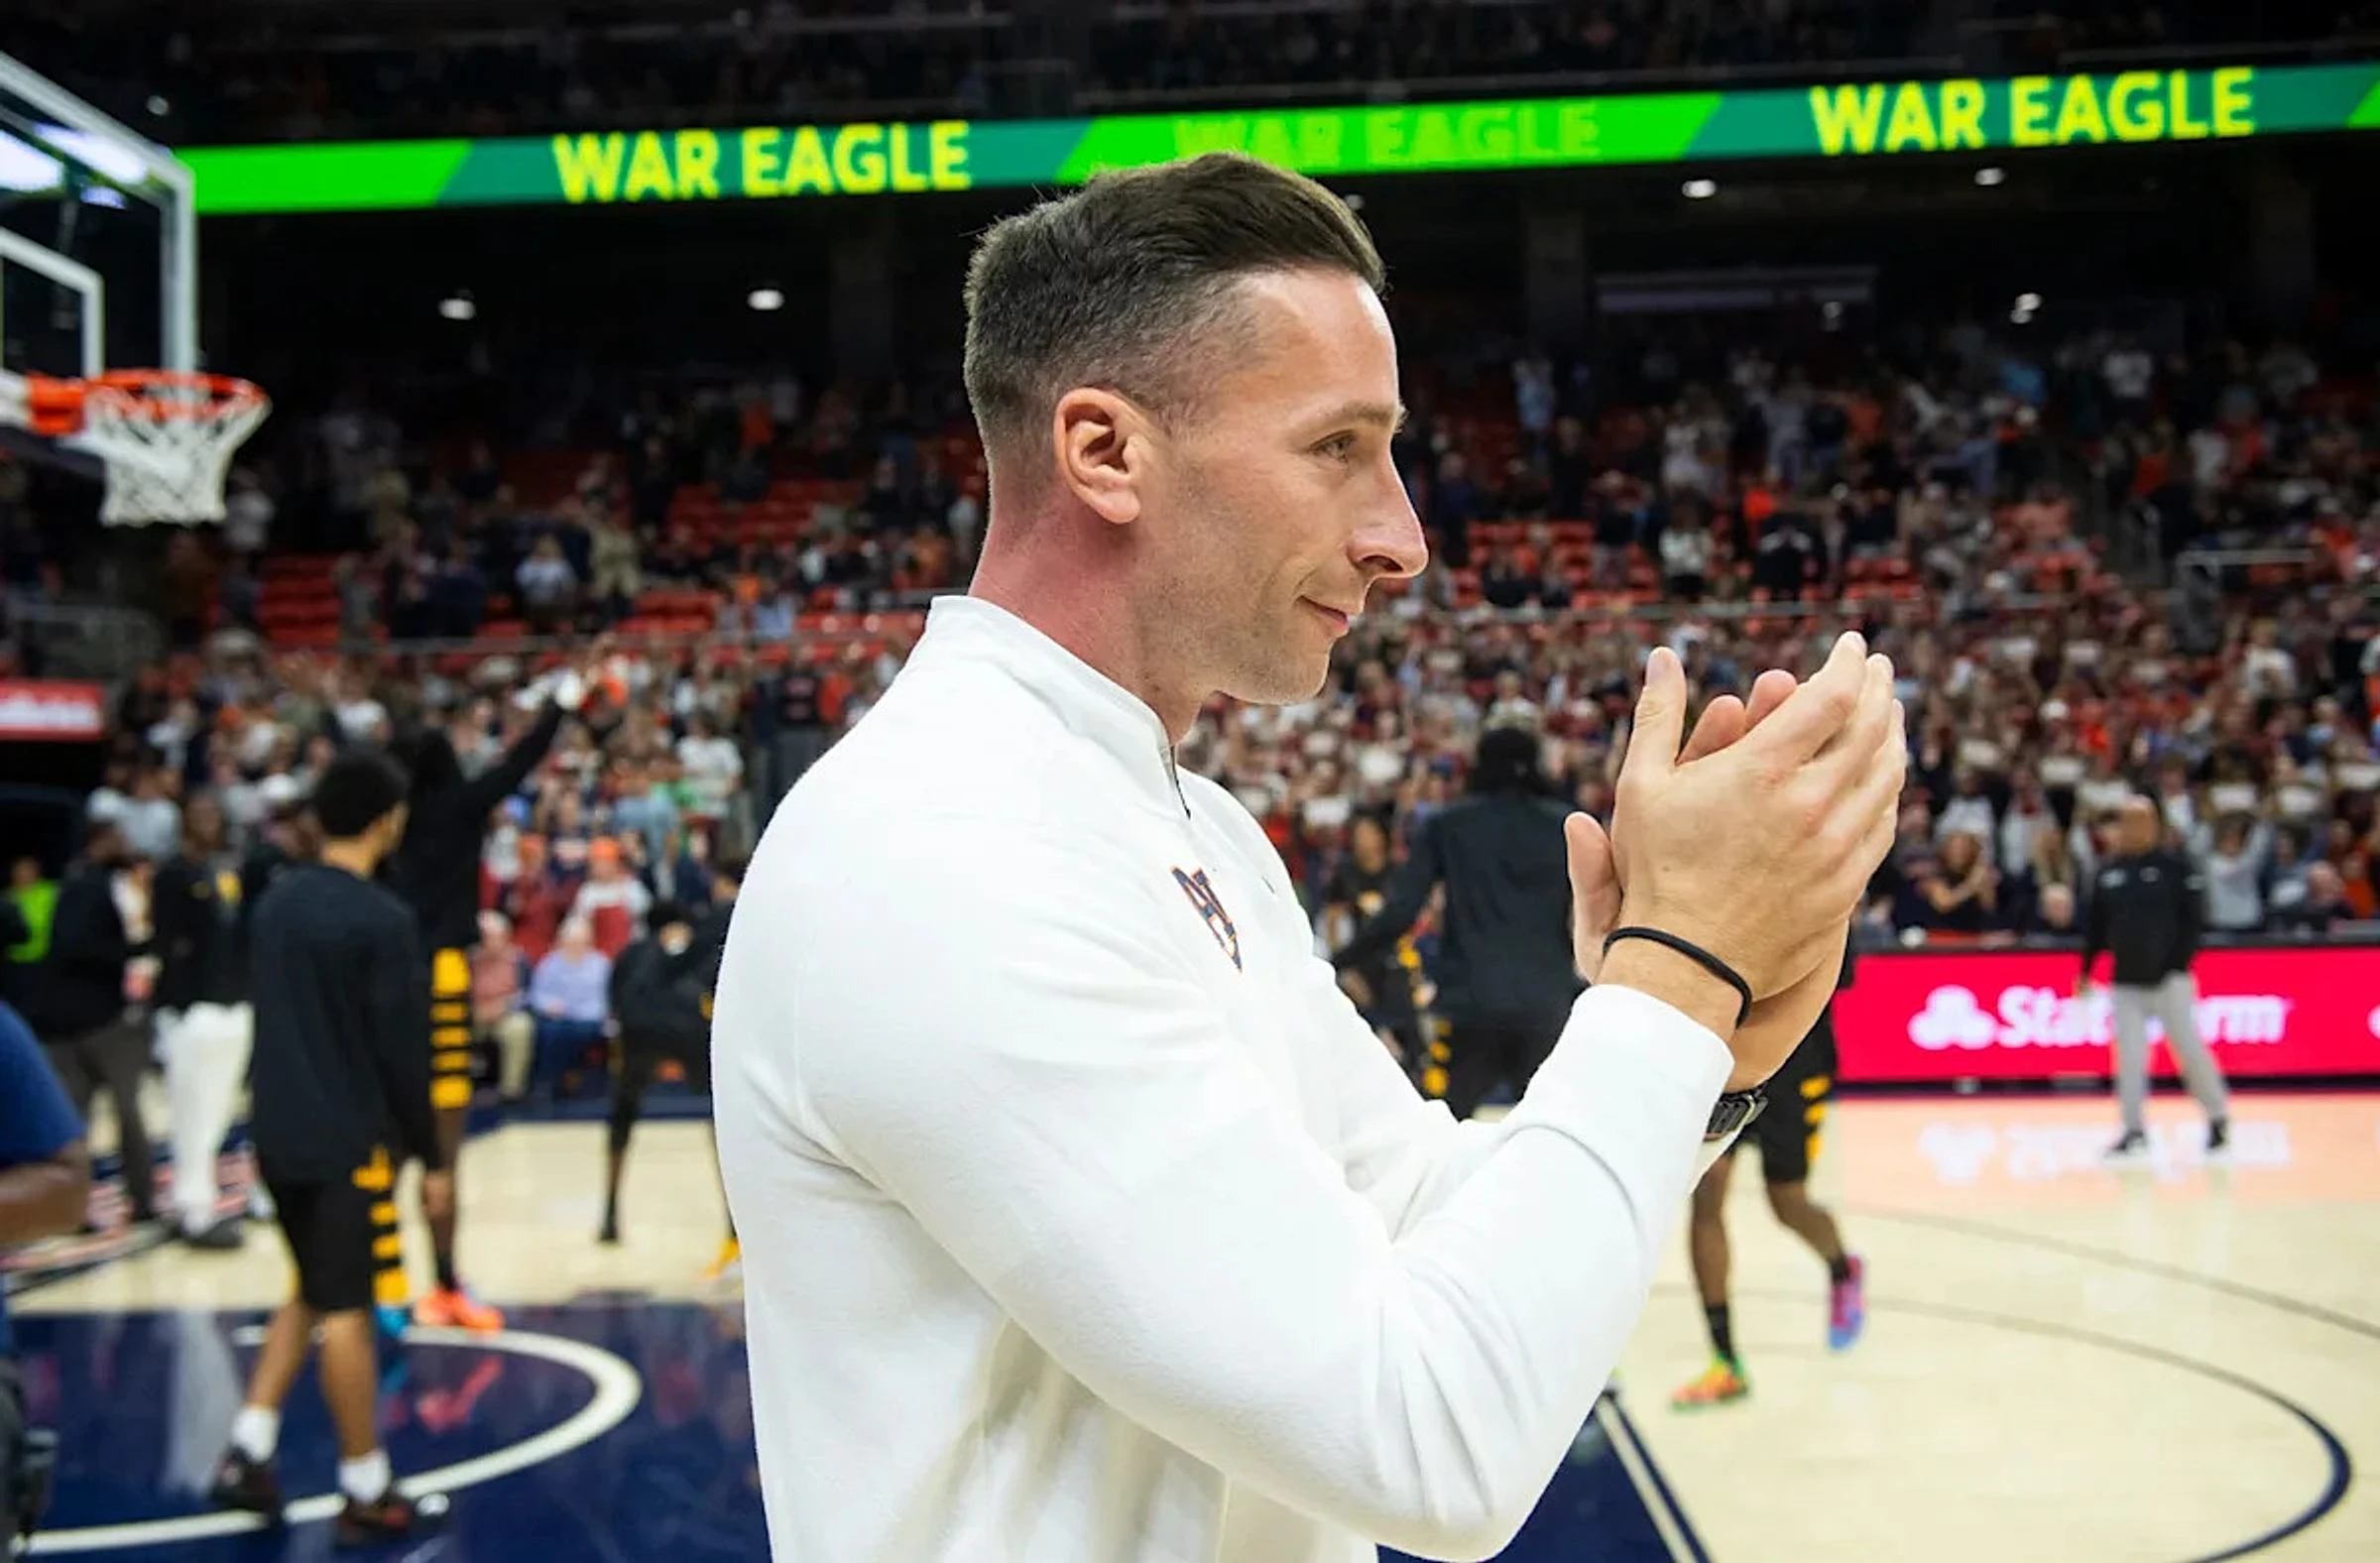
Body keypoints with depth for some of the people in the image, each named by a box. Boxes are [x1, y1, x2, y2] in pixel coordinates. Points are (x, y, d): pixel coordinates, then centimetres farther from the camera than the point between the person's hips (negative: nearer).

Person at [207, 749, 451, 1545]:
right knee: (346, 1309, 0)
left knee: (313, 1294, 21)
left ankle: (246, 1453, 16)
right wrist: (431, 1158, -8)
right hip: (348, 1138, -7)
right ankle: (366, 1494, 9)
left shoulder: (275, 901, 8)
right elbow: (401, 1051, -16)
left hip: (279, 1131, 7)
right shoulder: (382, 918, -15)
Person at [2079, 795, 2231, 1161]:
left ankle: (2217, 1117, 20)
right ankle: (2134, 1129, 3)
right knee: (2129, 1056, -2)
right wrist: (2086, 972, 12)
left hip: (2168, 979, -4)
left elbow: (2194, 919, -7)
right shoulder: (2108, 872, 8)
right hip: (2125, 982, 4)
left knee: (2190, 1049, 0)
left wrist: (2179, 966, -13)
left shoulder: (2177, 866, -4)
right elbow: (2095, 926, 13)